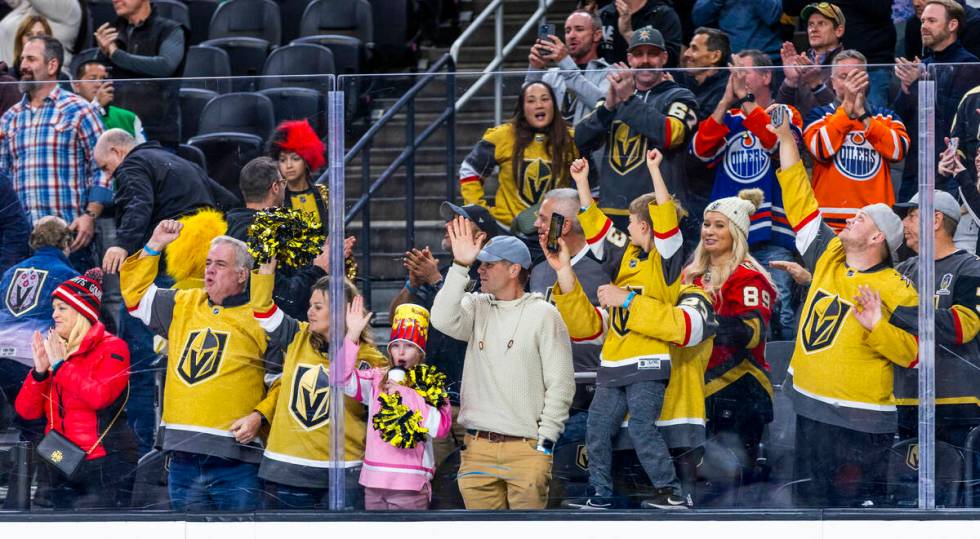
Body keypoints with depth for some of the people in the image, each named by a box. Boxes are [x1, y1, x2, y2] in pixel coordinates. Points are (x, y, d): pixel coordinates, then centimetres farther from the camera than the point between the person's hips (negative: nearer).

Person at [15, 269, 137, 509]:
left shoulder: (111, 348, -3)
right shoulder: (53, 350, 14)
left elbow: (100, 396, -21)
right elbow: (26, 410, 9)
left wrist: (60, 365, -14)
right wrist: (39, 371, -7)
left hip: (104, 469, -7)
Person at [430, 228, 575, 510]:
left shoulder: (544, 315, -1)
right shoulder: (477, 308, 11)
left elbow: (561, 384, -3)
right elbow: (443, 320, -11)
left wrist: (545, 441, -9)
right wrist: (460, 265, -11)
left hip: (526, 447, -4)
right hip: (477, 448, 4)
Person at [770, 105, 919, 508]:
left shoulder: (896, 291, -10)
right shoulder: (829, 257, 8)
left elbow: (912, 352, -13)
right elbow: (799, 203, 12)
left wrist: (877, 327, -30)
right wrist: (785, 139, 10)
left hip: (859, 424, -7)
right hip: (809, 410, 7)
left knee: (857, 505, -6)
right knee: (809, 504, 13)